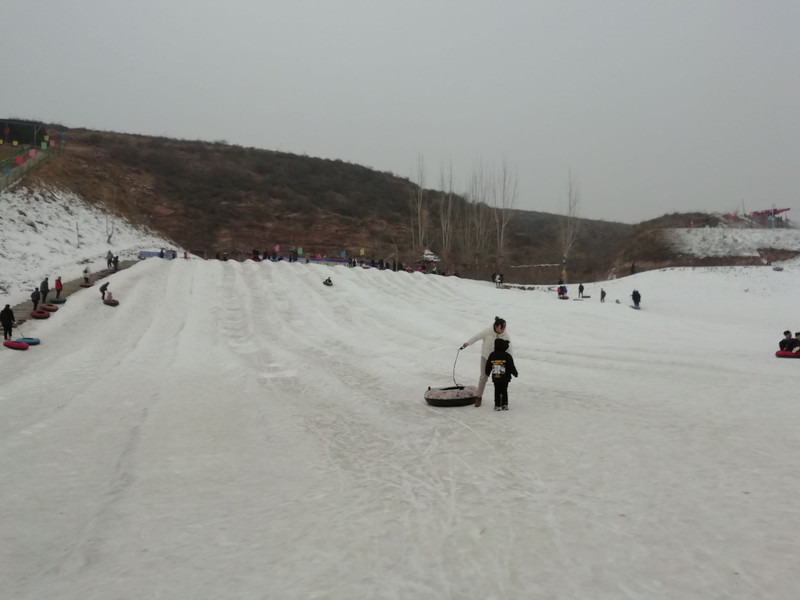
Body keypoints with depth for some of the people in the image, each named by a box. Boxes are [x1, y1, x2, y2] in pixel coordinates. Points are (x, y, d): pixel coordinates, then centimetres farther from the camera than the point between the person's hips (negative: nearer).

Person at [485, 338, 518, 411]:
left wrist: (487, 373, 24)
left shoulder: (492, 355, -2)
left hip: (495, 377, 2)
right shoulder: (507, 356, -13)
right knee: (504, 390, 10)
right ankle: (504, 405, 12)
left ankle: (497, 405, 8)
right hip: (505, 377, -2)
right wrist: (515, 373, 8)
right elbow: (511, 366, -8)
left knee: (497, 391, 9)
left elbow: (488, 366, 6)